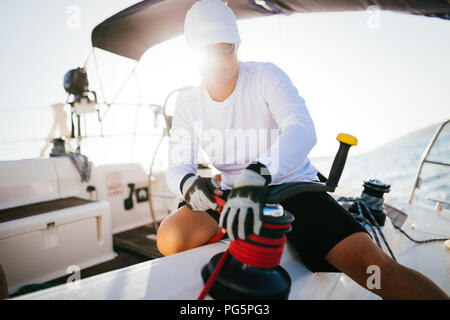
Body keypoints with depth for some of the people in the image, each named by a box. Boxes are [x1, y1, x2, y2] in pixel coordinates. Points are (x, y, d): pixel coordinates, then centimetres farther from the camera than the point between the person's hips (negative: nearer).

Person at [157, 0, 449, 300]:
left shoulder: (265, 75, -8)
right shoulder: (188, 105, 3)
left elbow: (303, 131, -24)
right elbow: (177, 166, -1)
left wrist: (256, 174, -44)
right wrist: (189, 183, -28)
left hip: (290, 185, -3)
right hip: (232, 195, 4)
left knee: (369, 261, -23)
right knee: (170, 238, -22)